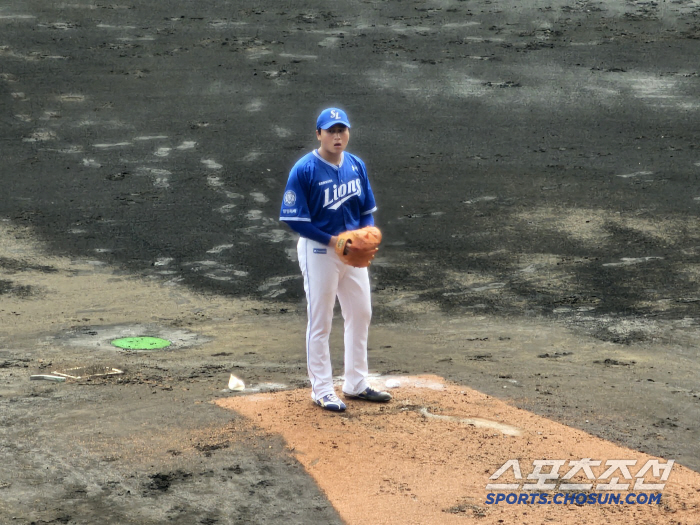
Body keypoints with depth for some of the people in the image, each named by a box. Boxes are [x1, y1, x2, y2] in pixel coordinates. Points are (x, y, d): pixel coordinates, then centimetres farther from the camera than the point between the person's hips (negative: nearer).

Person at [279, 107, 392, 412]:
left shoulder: (357, 166, 4)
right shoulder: (304, 170, -15)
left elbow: (367, 209, 12)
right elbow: (292, 218, -15)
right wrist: (332, 240, -20)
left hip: (353, 251, 6)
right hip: (318, 251, -6)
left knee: (361, 314, 13)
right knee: (320, 321, 2)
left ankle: (356, 384, 28)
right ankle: (322, 390, 13)